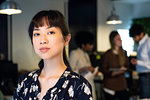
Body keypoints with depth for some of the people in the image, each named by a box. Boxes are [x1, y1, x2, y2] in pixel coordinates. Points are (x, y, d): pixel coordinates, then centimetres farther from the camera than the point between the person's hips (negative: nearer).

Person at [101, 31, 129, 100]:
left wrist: (124, 69, -6)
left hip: (122, 84, 5)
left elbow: (127, 65, 17)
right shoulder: (107, 54, -8)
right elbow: (103, 70, -6)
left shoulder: (123, 53, 8)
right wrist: (112, 73, -21)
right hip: (110, 85, -4)